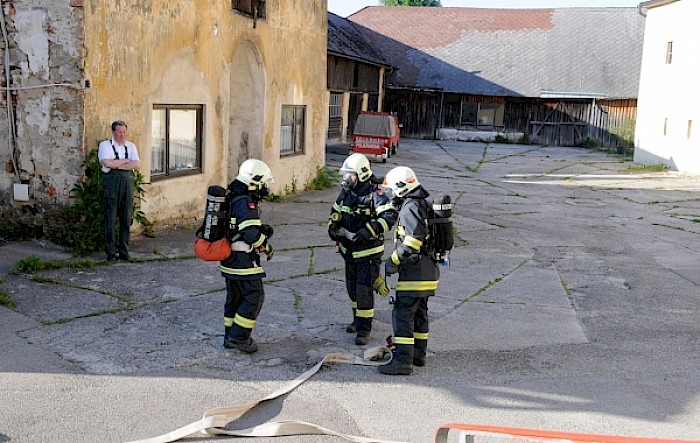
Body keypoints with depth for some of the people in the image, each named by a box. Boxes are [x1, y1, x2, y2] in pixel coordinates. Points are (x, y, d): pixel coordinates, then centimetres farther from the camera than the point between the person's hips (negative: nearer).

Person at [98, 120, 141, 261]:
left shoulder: (131, 146, 15)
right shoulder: (105, 145, 4)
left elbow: (137, 164, -1)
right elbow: (107, 163, -13)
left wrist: (117, 165, -8)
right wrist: (126, 161, -4)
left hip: (127, 183, 4)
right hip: (111, 184, -4)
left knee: (126, 219, 5)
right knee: (111, 219, -3)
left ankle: (124, 251, 12)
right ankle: (111, 252, 4)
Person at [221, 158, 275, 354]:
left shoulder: (232, 198, 11)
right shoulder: (247, 204, -20)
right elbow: (251, 234, -28)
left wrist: (261, 229, 12)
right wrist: (266, 247, -11)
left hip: (229, 259, 10)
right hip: (243, 262, -10)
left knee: (234, 298, 17)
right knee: (254, 297, -1)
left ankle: (230, 337, 25)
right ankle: (238, 337, 0)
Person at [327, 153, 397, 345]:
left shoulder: (375, 194, -19)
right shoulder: (345, 193, 4)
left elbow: (390, 216, -31)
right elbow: (335, 213, 18)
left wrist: (368, 231, -38)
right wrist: (333, 228, -1)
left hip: (369, 250, -7)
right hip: (349, 250, 8)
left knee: (364, 289, -8)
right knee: (352, 287, 19)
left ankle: (364, 329, 2)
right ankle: (358, 320, 38)